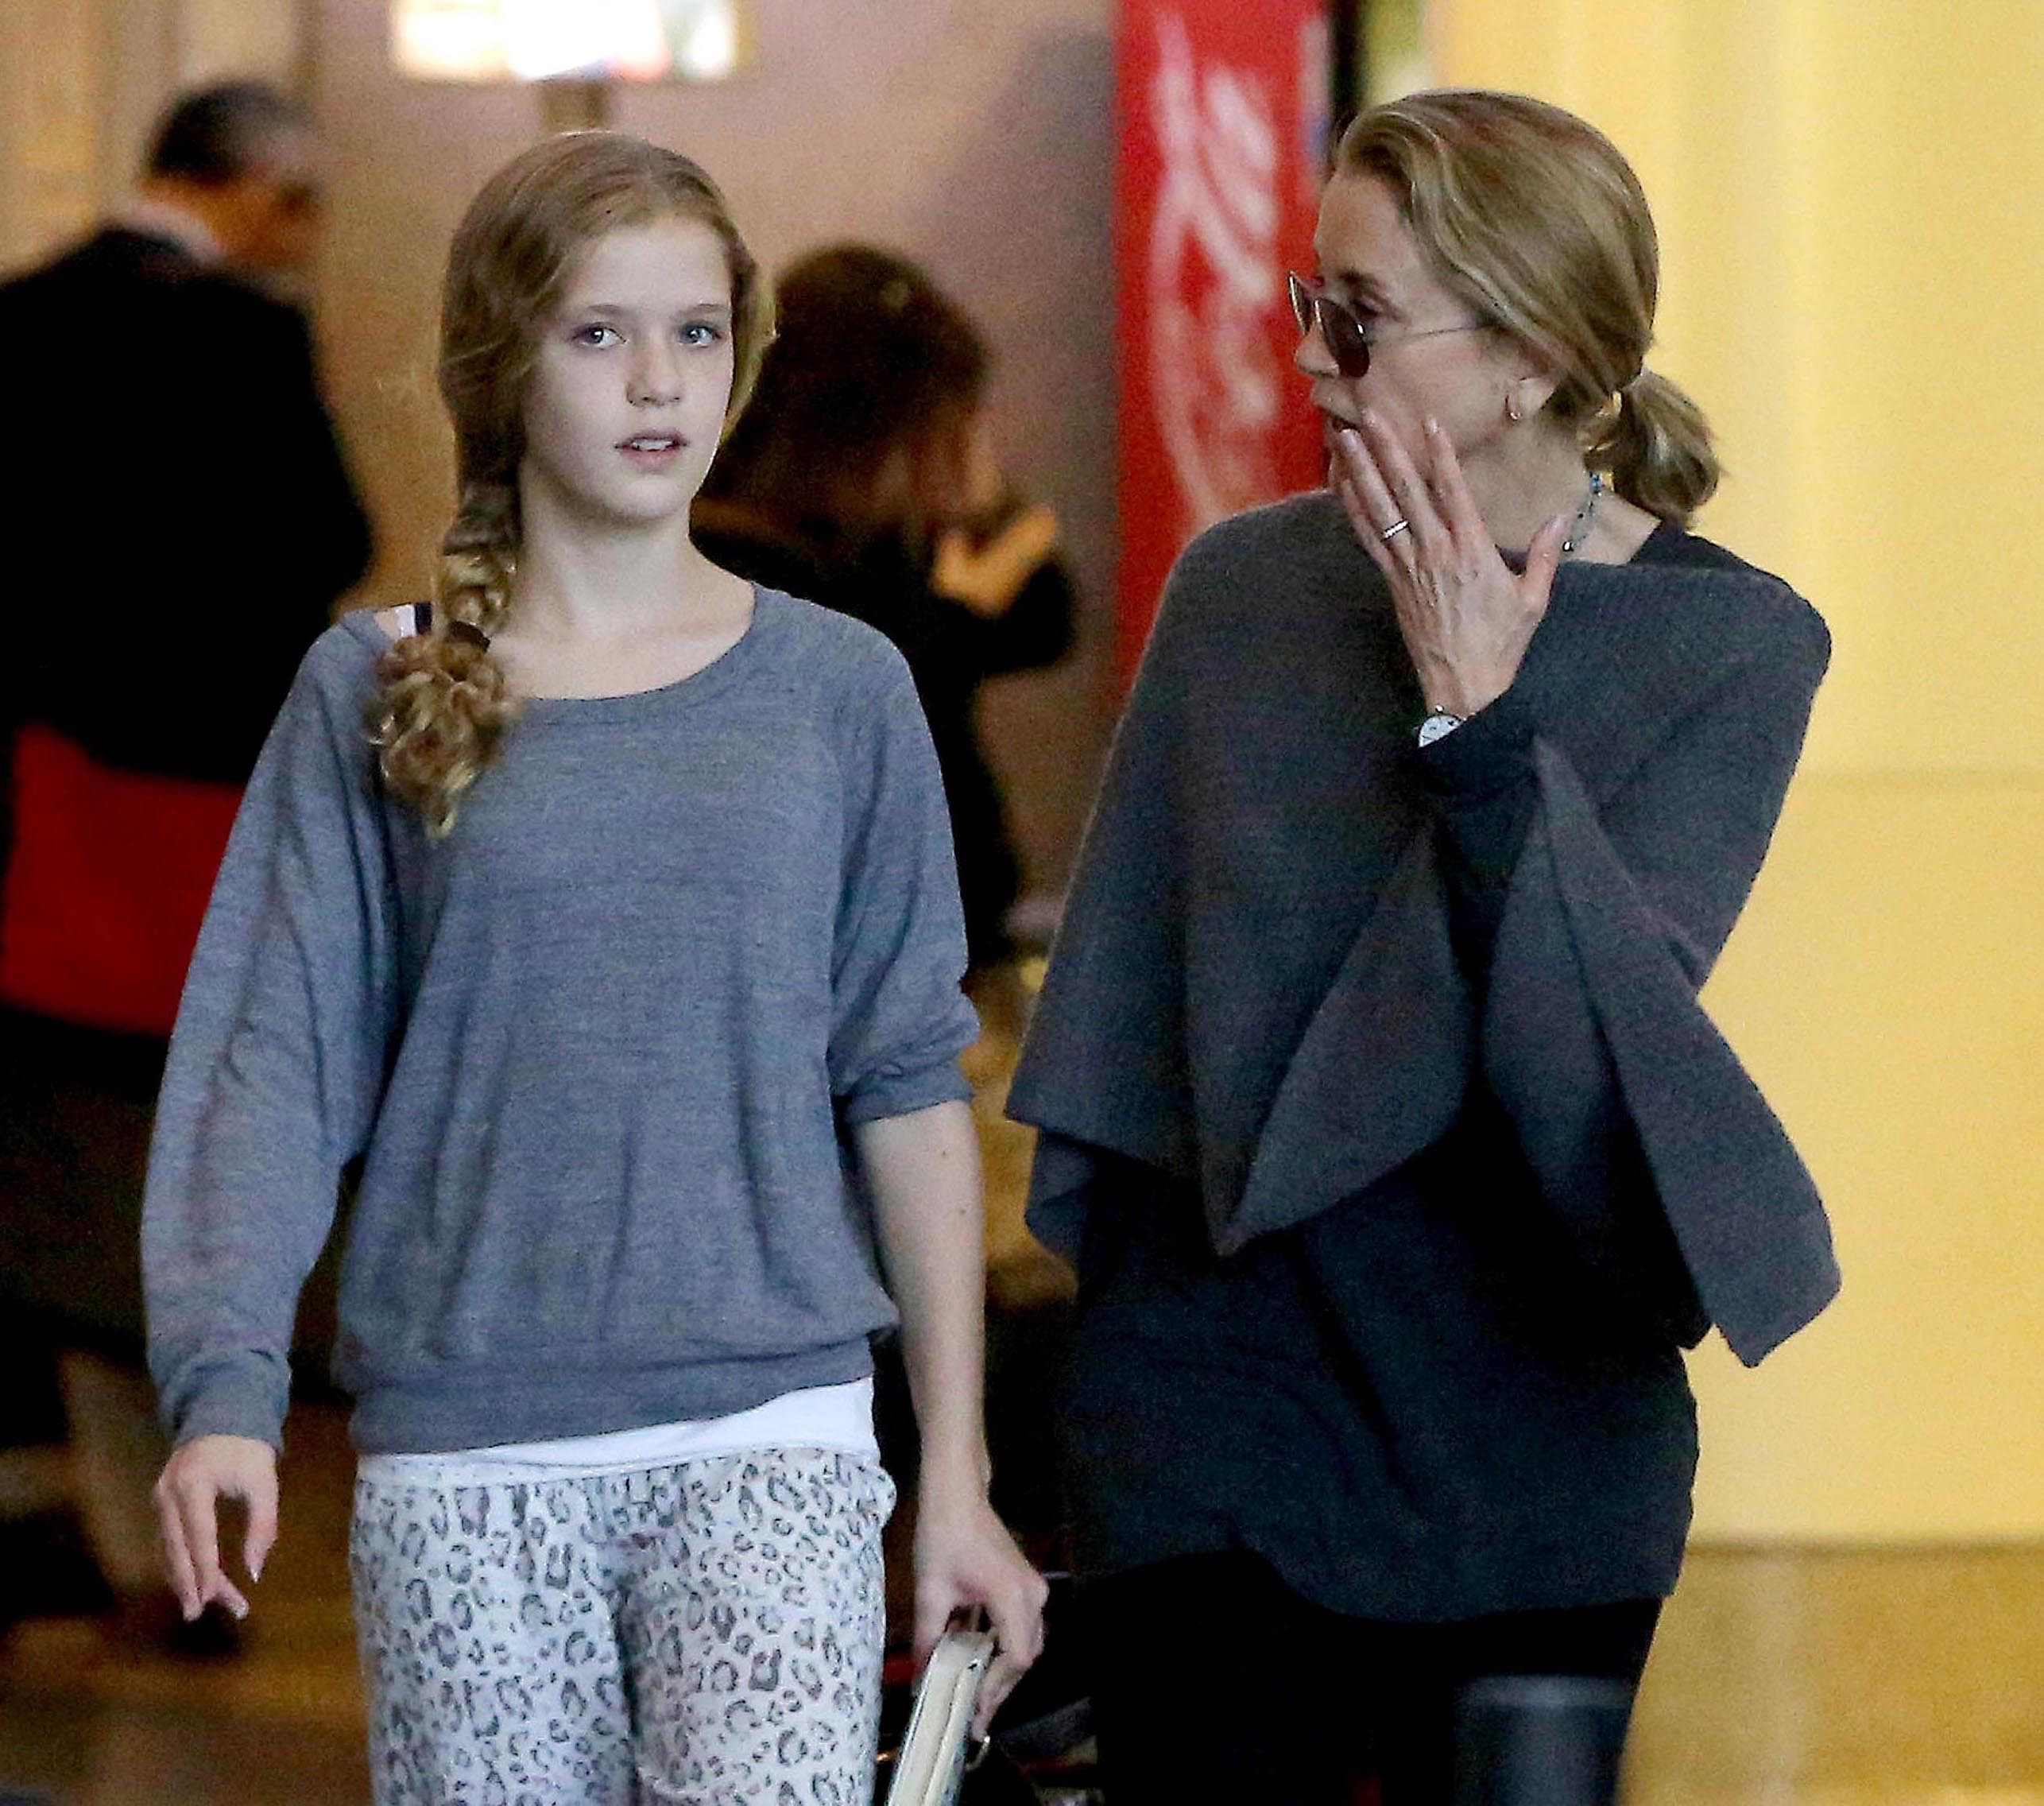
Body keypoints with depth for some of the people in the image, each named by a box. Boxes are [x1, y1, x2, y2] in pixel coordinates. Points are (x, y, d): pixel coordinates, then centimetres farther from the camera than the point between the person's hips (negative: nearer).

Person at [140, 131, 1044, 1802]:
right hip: (465, 1463, 1)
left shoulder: (838, 692, 7)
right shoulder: (373, 699, 5)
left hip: (769, 1431, -1)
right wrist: (226, 1392, -13)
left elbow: (909, 1087, 9)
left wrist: (959, 1473, 7)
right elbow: (275, 1063, 1)